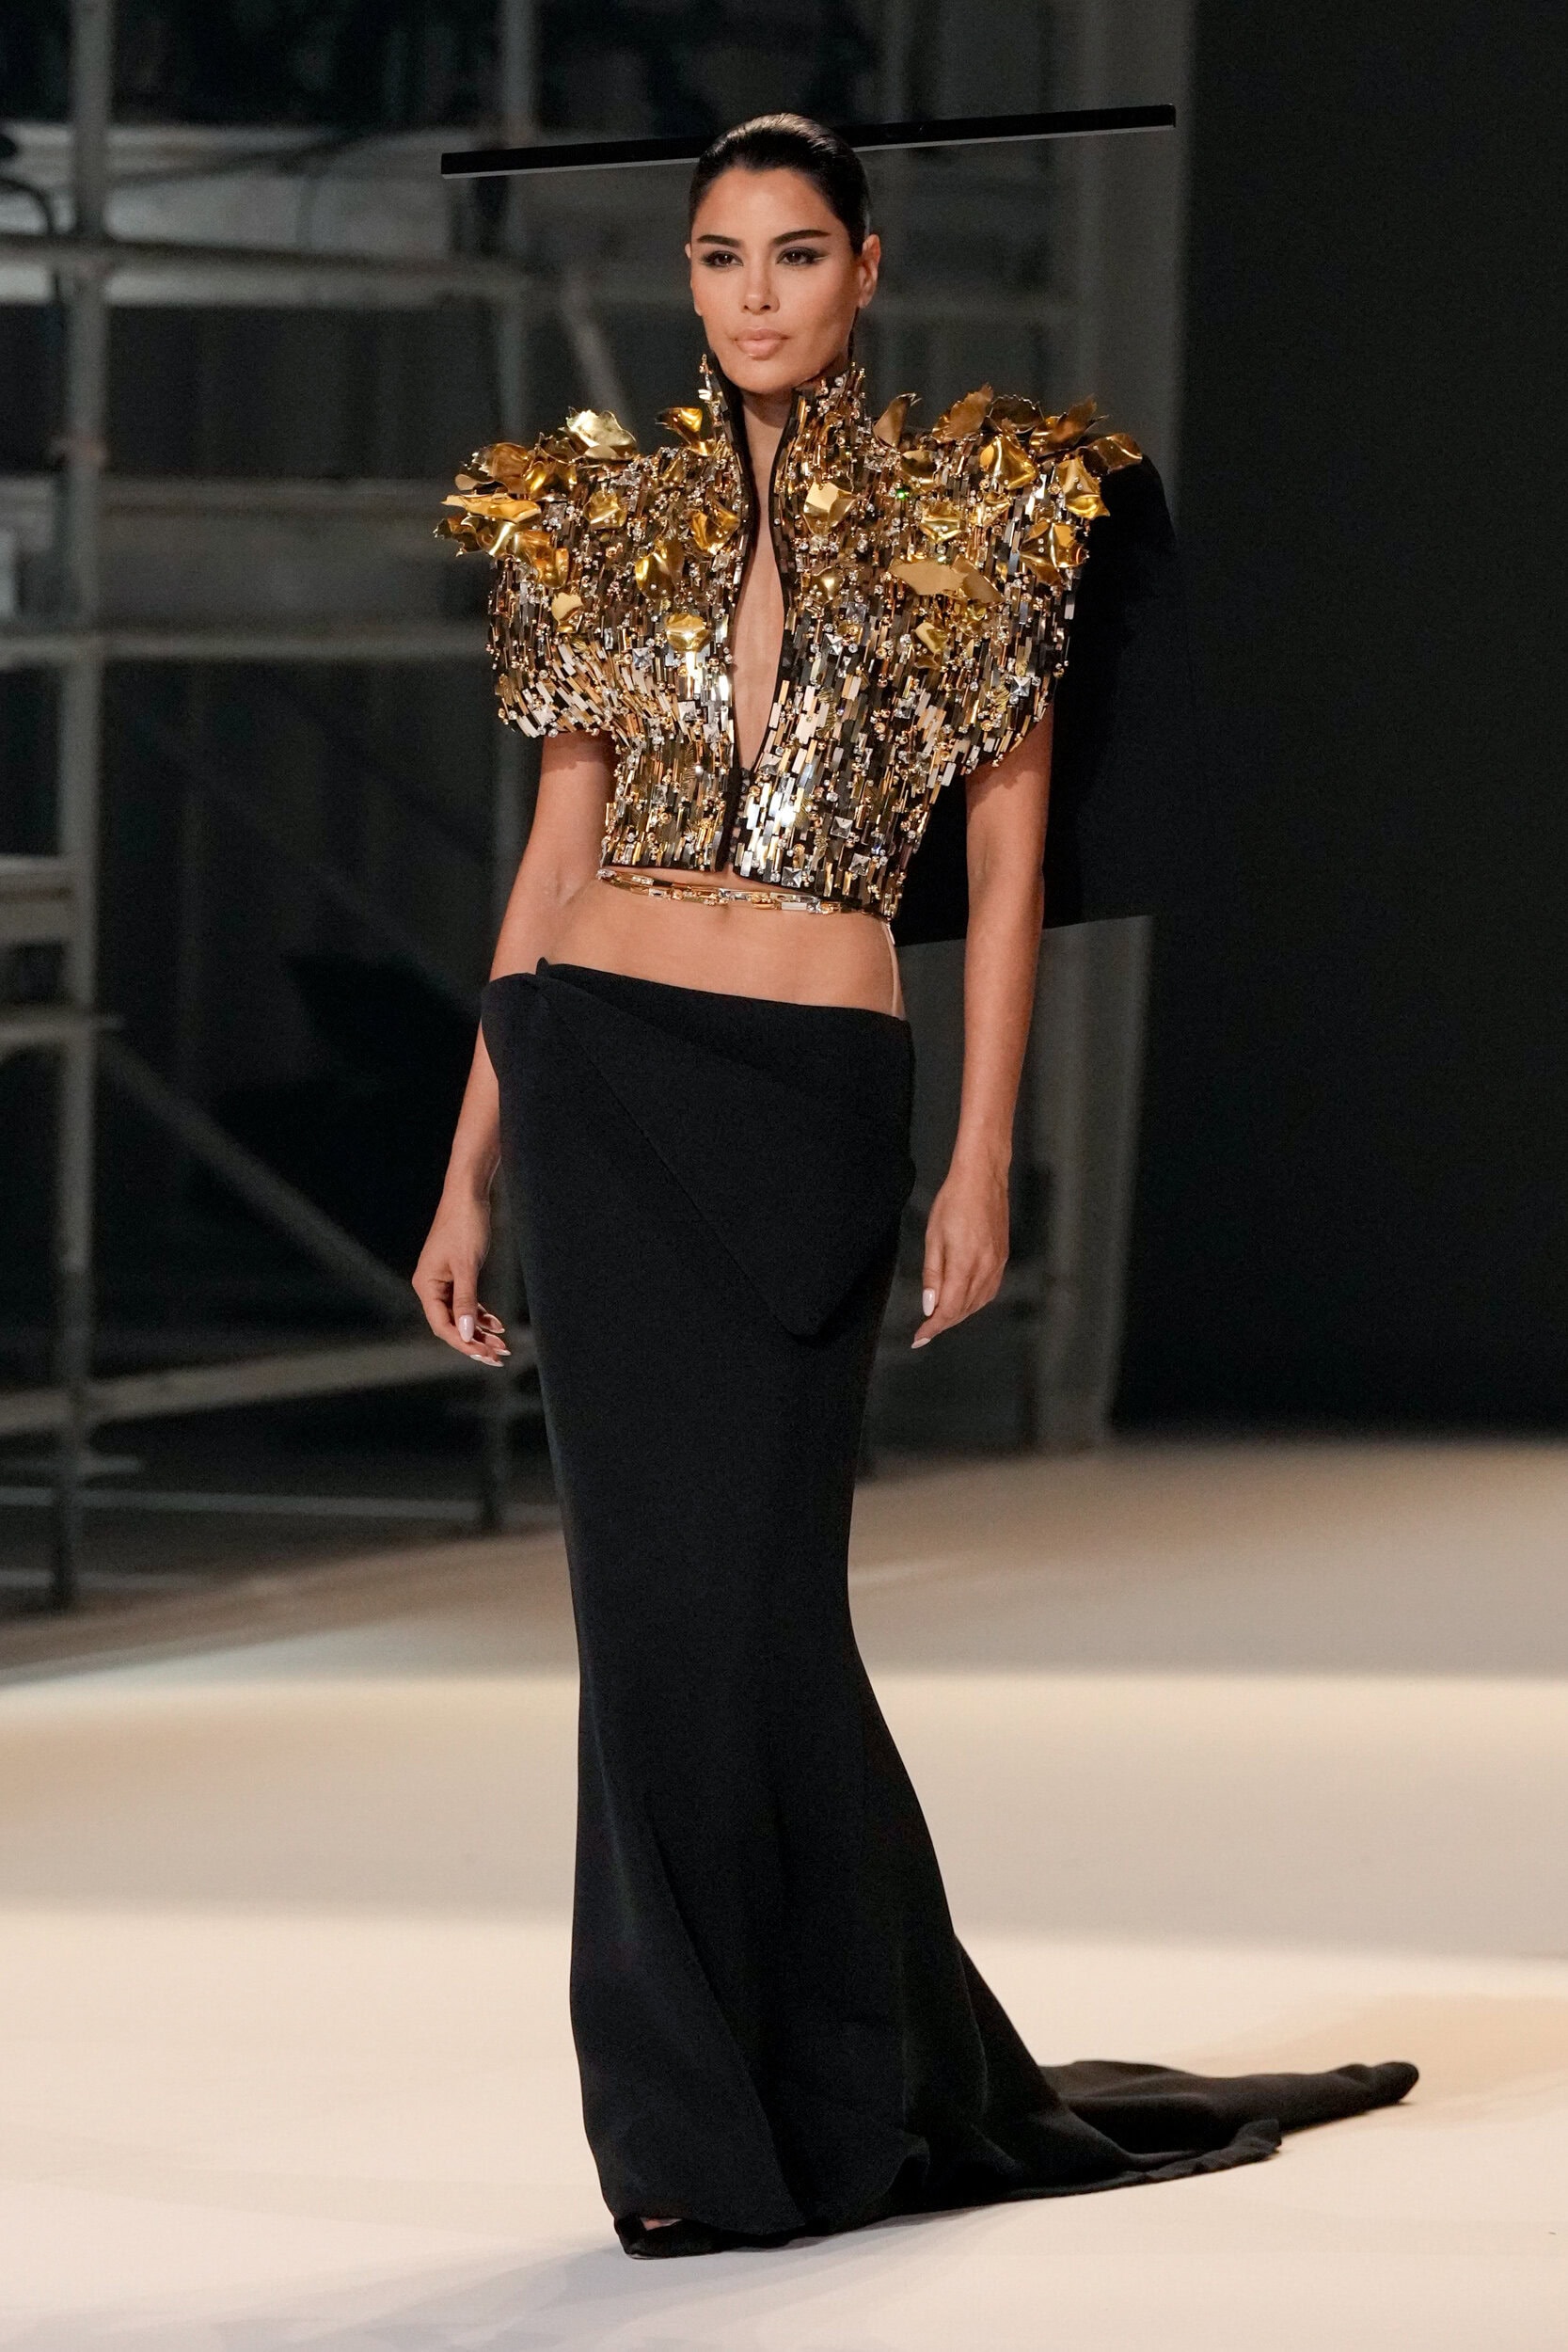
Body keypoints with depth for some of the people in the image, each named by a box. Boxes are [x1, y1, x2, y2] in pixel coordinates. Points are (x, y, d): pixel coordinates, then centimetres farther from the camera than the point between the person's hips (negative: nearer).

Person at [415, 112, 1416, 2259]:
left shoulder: (975, 511, 3)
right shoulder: (607, 520, 9)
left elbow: (1008, 852, 2)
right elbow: (557, 855, 11)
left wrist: (983, 1160, -5)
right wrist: (468, 1177, 8)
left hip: (813, 1104, -2)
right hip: (602, 1079, 2)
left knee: (753, 1582, -3)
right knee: (661, 1577, 0)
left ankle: (845, 2100, 12)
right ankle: (710, 2119, 8)